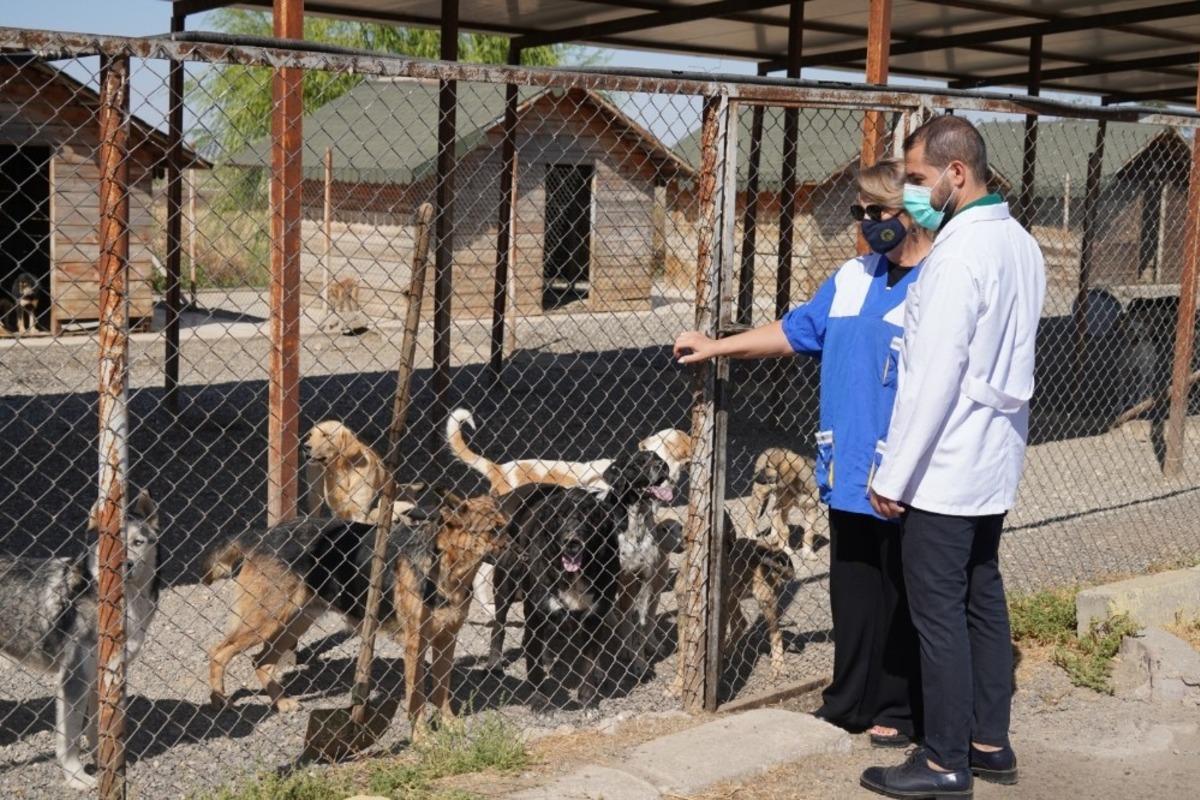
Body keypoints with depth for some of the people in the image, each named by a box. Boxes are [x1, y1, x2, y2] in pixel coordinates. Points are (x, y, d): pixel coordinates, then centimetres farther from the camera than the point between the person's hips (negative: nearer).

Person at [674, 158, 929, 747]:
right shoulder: (851, 277, 12)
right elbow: (795, 331, 21)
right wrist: (716, 347, 19)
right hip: (848, 474, 7)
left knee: (902, 597, 7)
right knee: (852, 590, 15)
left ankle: (900, 711, 21)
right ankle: (850, 702, 28)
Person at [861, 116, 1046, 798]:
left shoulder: (959, 255, -20)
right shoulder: (1020, 244, 9)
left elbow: (934, 378, -22)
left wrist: (894, 475, -15)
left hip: (945, 469, -9)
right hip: (996, 461, 9)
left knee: (940, 614, 0)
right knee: (983, 600, 16)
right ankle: (990, 742, 26)